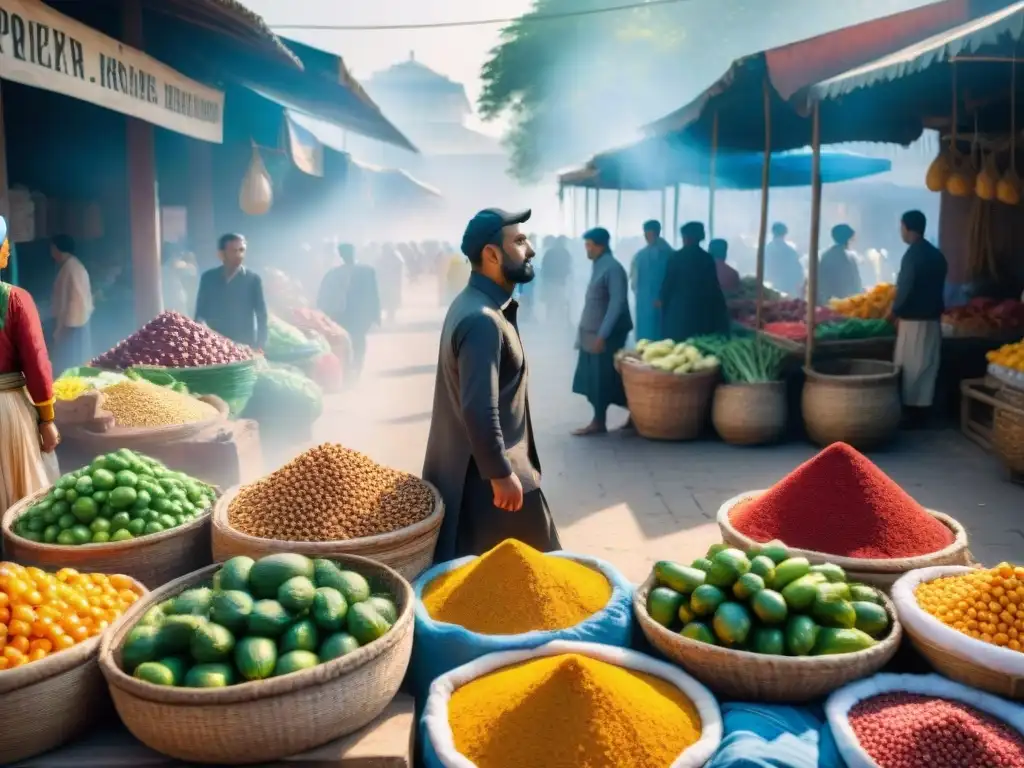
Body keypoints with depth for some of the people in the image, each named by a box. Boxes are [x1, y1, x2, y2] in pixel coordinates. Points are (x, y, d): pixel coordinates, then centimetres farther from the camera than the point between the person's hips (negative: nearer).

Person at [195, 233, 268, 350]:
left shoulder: (253, 279, 0)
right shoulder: (208, 278, 6)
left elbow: (262, 316, 0)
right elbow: (200, 312, 12)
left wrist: (260, 346, -8)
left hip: (243, 346, -2)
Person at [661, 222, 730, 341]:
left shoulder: (676, 257, -6)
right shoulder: (707, 258, 3)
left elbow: (667, 285, -3)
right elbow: (713, 286, 8)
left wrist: (664, 303, 12)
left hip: (679, 310, -3)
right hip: (702, 310, 3)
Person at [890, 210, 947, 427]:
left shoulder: (912, 255, -15)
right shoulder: (937, 255, 10)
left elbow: (905, 289, -17)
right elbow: (937, 287, 15)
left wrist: (896, 313, -3)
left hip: (914, 320, -8)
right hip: (933, 318, 8)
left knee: (911, 368, -1)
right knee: (927, 366, 10)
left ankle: (911, 413, 3)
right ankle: (922, 411, 15)